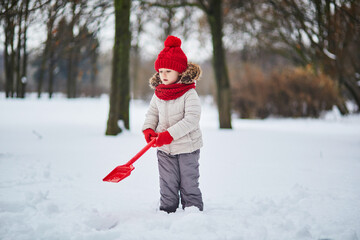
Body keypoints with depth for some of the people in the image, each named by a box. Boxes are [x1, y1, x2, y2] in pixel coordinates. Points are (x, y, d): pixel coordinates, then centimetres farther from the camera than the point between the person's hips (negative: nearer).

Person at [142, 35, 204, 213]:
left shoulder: (189, 94, -15)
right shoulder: (158, 94, 3)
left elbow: (191, 119, -22)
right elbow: (152, 113, 13)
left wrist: (169, 134, -27)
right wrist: (148, 129, -8)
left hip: (187, 147, -4)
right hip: (164, 150, 4)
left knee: (189, 185, 7)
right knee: (167, 187, 10)